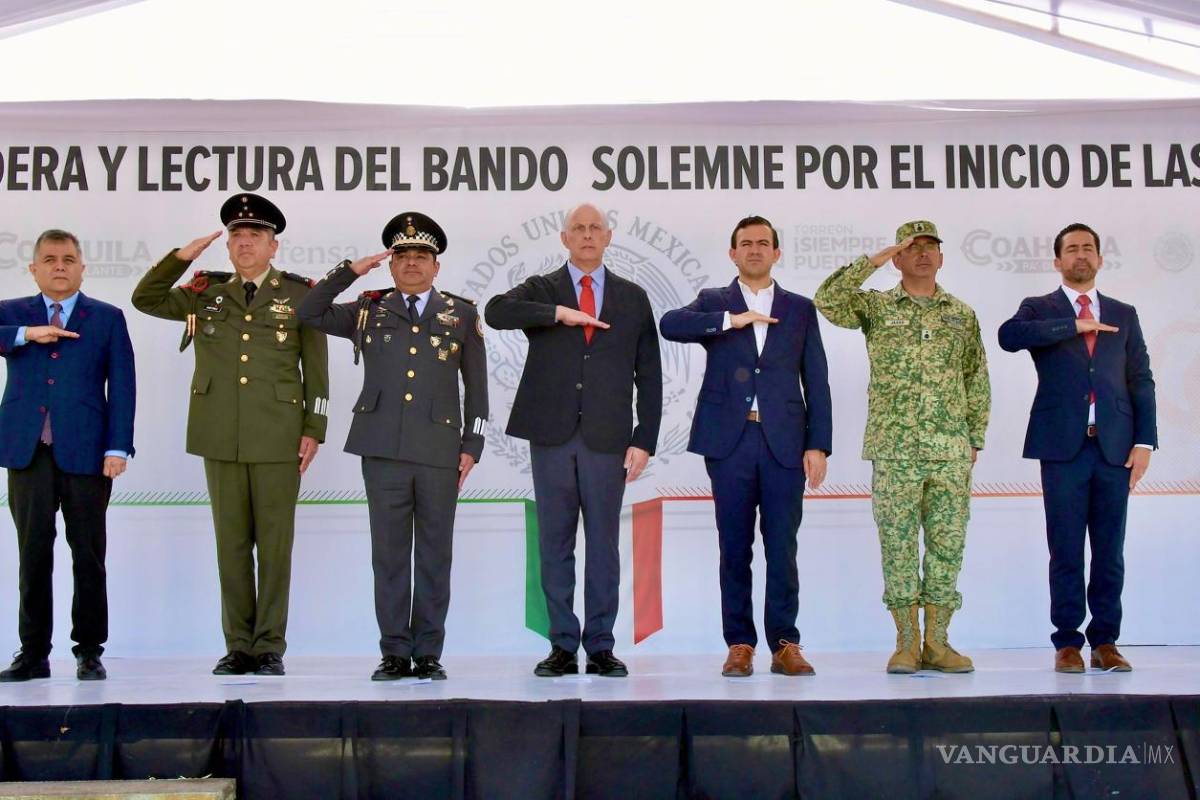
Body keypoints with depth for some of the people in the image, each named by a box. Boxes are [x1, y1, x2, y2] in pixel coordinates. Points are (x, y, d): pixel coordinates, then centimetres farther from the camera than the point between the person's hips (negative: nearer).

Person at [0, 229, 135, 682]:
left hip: (86, 453, -1)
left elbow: (122, 386, 3)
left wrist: (117, 447, -7)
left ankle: (89, 651, 11)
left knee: (89, 556, 1)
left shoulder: (107, 318, 9)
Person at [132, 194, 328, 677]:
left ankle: (270, 646, 7)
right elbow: (145, 299, 12)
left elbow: (316, 369, 4)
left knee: (274, 543, 0)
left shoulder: (300, 295, 5)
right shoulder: (206, 294, 13)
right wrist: (181, 256, 1)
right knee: (231, 542, 6)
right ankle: (238, 645, 13)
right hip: (221, 437, 3)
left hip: (278, 437, -3)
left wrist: (314, 429, -3)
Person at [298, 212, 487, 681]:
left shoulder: (461, 315, 11)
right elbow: (309, 314, 9)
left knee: (435, 555, 3)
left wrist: (472, 444, 3)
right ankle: (395, 652, 9)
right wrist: (350, 270, 5)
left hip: (439, 450, 0)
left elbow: (476, 386, 10)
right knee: (389, 554, 2)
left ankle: (429, 654, 10)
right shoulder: (369, 311, 14)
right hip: (383, 449, 1)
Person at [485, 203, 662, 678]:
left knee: (603, 544, 2)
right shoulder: (541, 290, 9)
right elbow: (496, 312, -12)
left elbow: (649, 375, 8)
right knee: (555, 544, 4)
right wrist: (558, 313, -19)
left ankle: (600, 647, 10)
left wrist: (645, 440, 0)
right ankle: (563, 647, 11)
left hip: (607, 438, 0)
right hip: (551, 435, 0)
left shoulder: (632, 298, 11)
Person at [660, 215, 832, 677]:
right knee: (735, 547, 2)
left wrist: (819, 444, 1)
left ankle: (785, 644, 6)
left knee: (783, 548, -1)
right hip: (730, 442, 0)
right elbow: (670, 325, -9)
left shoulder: (800, 309, 14)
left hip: (784, 443, 0)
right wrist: (731, 320, -16)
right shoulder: (713, 303, 12)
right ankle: (739, 644, 9)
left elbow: (816, 382, 10)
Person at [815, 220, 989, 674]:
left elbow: (977, 381, 15)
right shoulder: (876, 307, 7)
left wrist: (976, 438, 8)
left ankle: (937, 642, 10)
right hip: (894, 447, -2)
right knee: (898, 543, -1)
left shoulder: (962, 315, 14)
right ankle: (906, 642, 7)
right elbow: (827, 301, -11)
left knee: (947, 543, 3)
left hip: (951, 449, 2)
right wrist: (872, 261, -9)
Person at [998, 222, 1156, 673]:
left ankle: (1105, 641, 12)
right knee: (1066, 551, -1)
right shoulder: (1039, 310, 8)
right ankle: (1067, 642, 6)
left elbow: (1141, 381, 12)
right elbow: (1009, 336, -15)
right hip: (1063, 447, -2)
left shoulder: (1123, 315, 16)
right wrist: (1074, 324, -16)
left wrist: (1144, 441, 2)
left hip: (1115, 447, 2)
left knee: (1110, 552, 4)